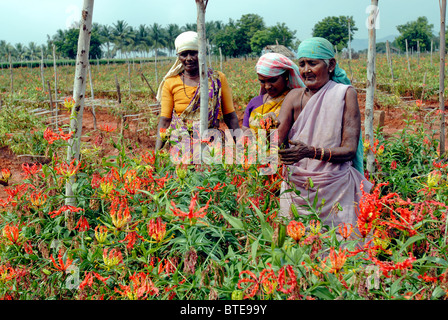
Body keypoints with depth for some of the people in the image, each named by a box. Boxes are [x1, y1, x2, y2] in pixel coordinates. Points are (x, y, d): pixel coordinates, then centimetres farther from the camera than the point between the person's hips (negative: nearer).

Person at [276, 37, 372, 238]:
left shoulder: (345, 94, -5)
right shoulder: (294, 97, 5)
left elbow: (350, 149, -11)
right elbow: (277, 138, -7)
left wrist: (311, 152, -26)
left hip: (335, 188, -3)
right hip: (296, 188, 3)